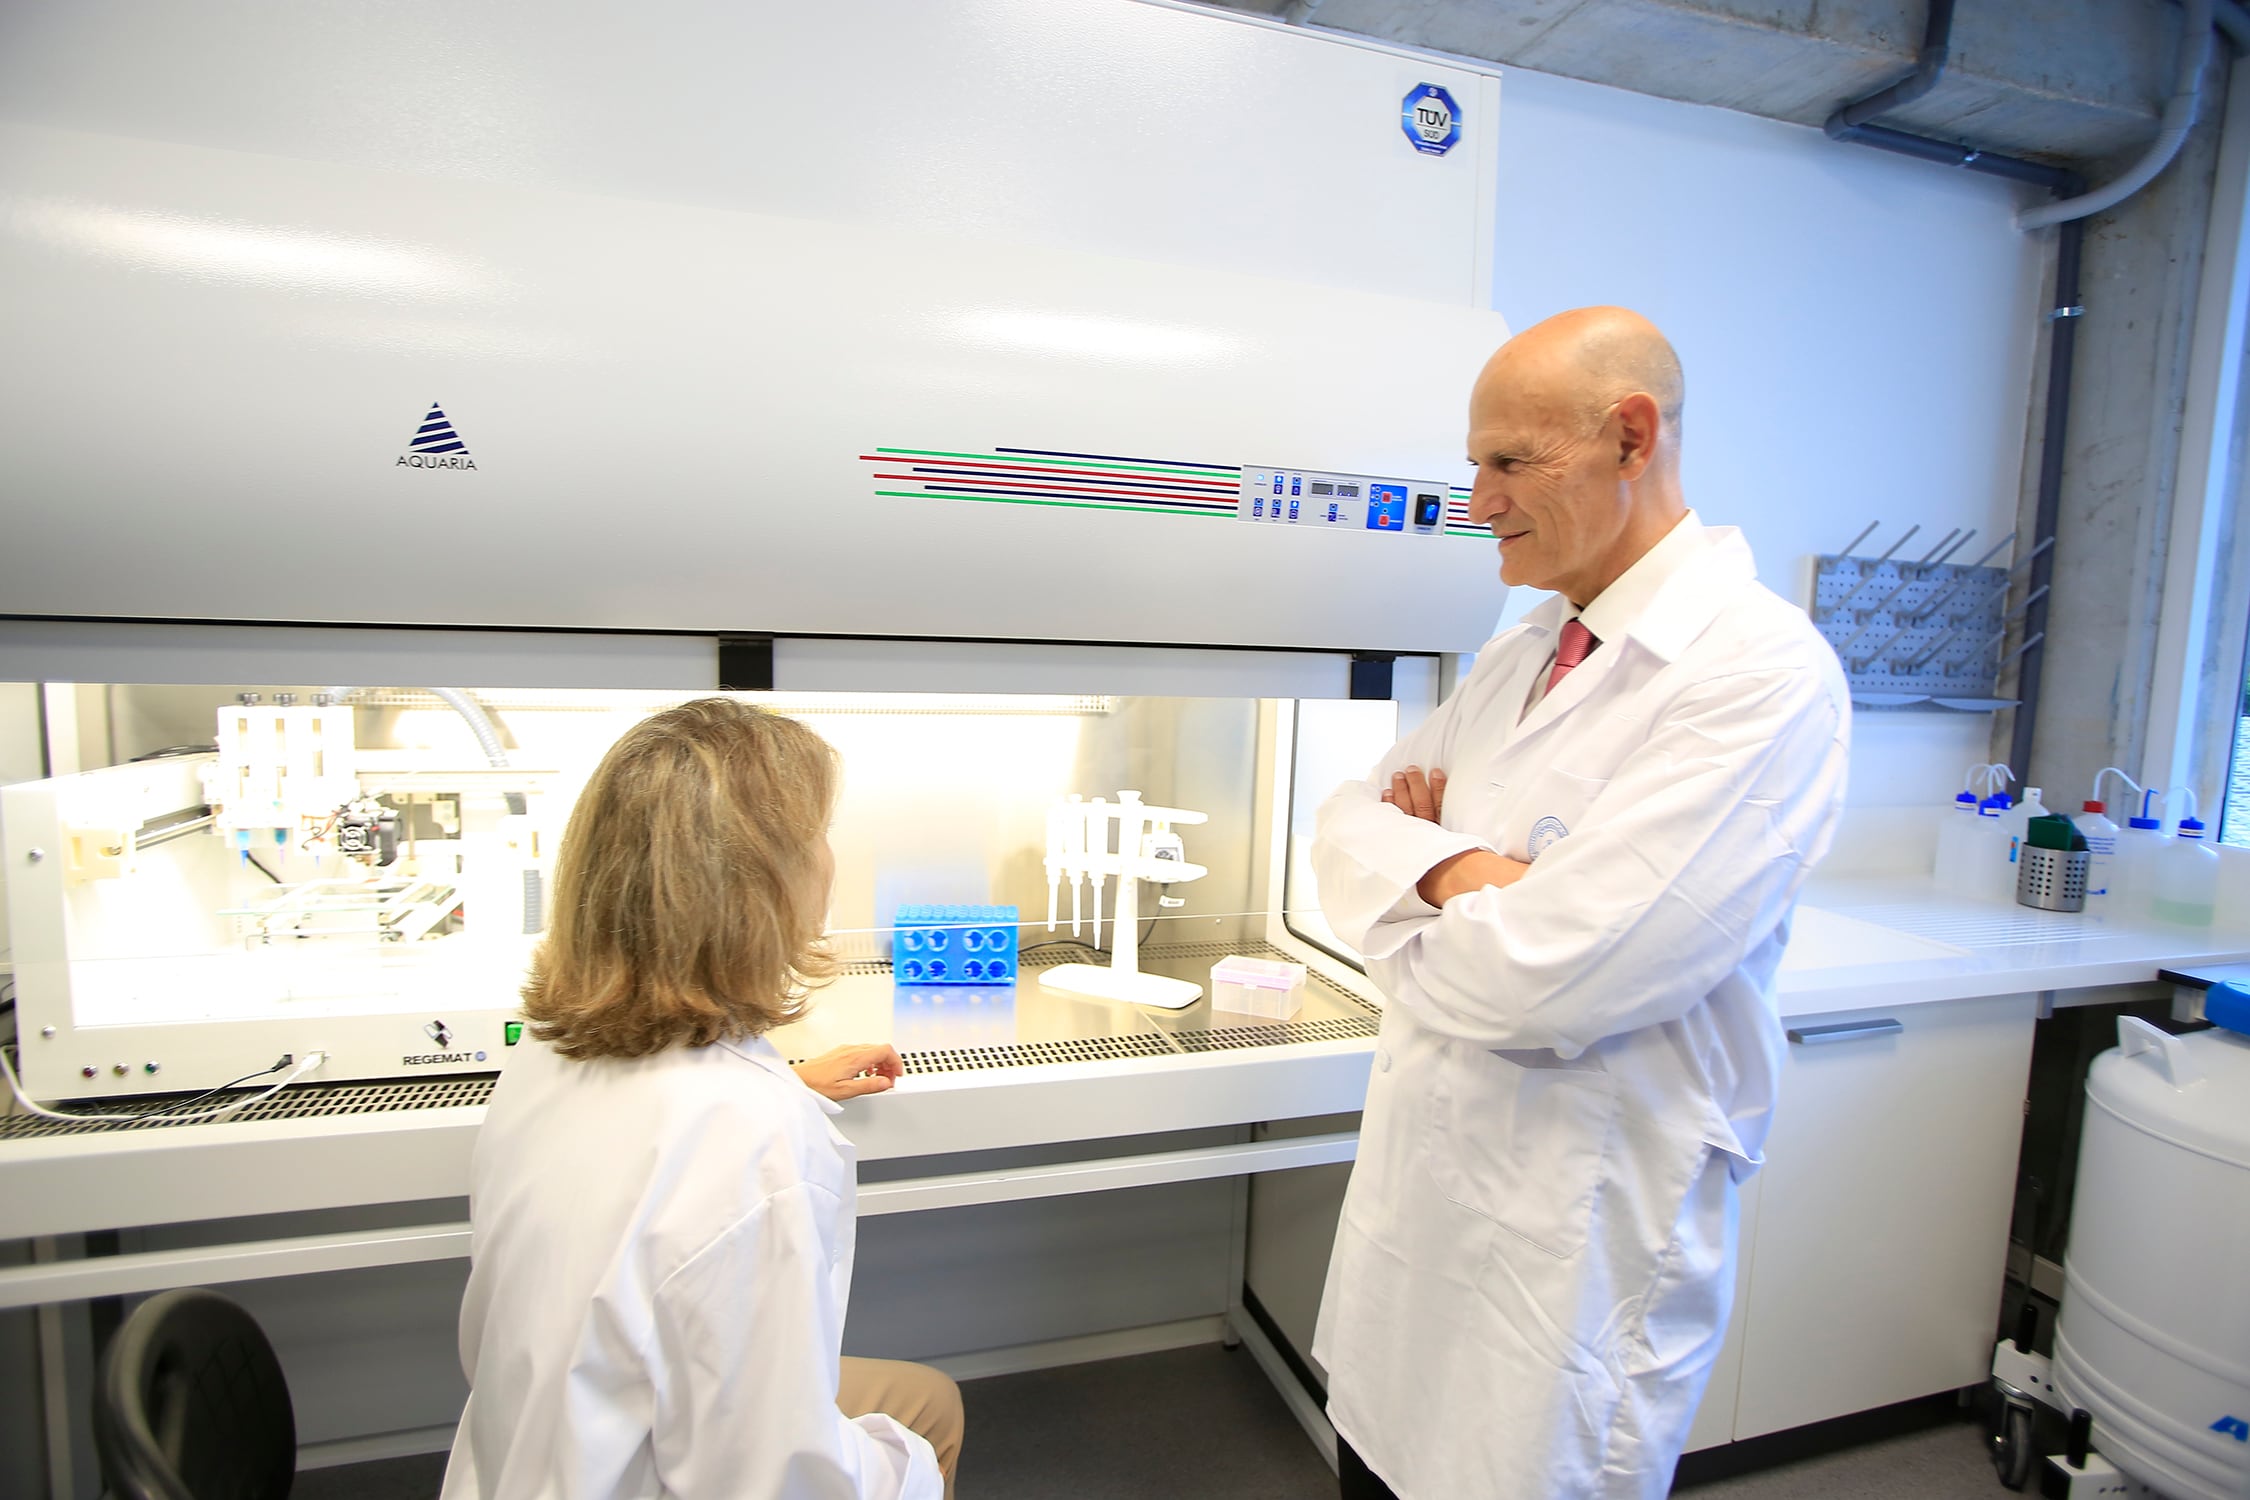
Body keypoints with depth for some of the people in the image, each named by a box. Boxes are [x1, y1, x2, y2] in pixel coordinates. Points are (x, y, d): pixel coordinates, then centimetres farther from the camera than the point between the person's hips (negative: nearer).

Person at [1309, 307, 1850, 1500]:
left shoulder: (1763, 673, -20)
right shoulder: (1517, 657, 7)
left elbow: (1544, 979, -28)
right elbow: (1346, 825, 6)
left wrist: (1410, 894, -9)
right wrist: (1453, 867, -14)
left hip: (1573, 1252, -7)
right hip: (1417, 1196, 7)